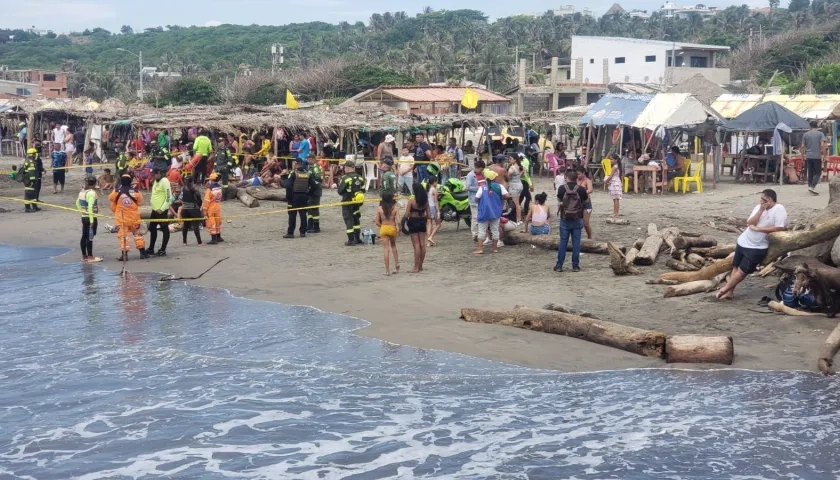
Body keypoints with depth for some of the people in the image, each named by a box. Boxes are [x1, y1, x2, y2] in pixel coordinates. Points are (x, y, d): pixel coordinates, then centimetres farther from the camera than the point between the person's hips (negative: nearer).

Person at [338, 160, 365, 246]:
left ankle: (351, 240, 0)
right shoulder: (360, 178, 3)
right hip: (357, 203, 6)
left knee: (349, 220, 0)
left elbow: (340, 191, -16)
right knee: (356, 220, 18)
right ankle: (357, 239, 23)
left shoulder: (345, 178, -18)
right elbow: (363, 190, 8)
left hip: (347, 203, -6)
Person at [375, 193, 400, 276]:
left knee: (386, 249, 2)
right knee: (393, 246, 26)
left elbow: (377, 222, -3)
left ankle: (387, 270, 1)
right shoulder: (395, 208, -7)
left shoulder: (379, 209, -4)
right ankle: (396, 265, 18)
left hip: (384, 228, -1)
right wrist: (399, 229, 3)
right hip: (393, 228, 1)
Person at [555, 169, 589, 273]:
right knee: (576, 243, 5)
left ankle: (559, 265, 8)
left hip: (565, 220, 0)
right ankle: (575, 266, 6)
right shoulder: (581, 189, -7)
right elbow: (587, 200, 9)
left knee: (563, 242, 6)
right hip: (577, 220, 0)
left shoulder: (562, 188, -6)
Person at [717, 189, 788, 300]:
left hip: (757, 247, -6)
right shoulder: (759, 207, 4)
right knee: (735, 267, 8)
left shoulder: (779, 209, -14)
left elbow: (779, 228, -23)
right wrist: (761, 210, -15)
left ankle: (724, 289, 6)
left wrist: (757, 228, -18)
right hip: (743, 242, 6)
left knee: (742, 271, -3)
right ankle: (730, 292, 13)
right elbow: (749, 223, -4)